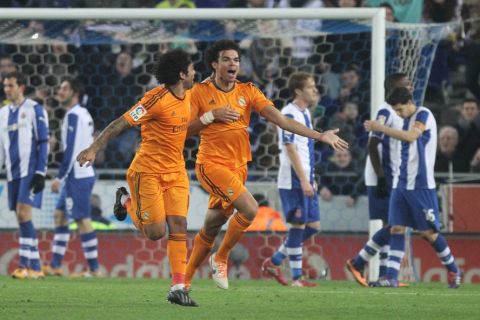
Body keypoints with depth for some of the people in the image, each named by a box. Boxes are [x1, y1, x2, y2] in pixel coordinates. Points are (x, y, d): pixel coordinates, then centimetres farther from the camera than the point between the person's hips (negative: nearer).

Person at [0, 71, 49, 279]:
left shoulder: (34, 110, -4)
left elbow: (43, 143, -7)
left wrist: (40, 172, -13)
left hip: (30, 171, -6)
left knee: (24, 214, -17)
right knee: (21, 218, 4)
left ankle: (26, 264, -19)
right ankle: (34, 267, 7)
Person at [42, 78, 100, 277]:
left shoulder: (73, 115, -13)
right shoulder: (83, 114, 16)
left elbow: (70, 150, -19)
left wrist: (60, 177, -17)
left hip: (77, 176, -10)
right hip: (82, 173, 10)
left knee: (83, 220, -7)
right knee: (59, 215, 13)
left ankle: (94, 269, -6)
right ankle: (55, 266, 14)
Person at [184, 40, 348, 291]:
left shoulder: (248, 92, 5)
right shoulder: (200, 92, -4)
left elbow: (281, 120, -1)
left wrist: (320, 136, -9)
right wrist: (210, 117, -18)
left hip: (238, 167, 5)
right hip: (211, 164, -5)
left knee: (211, 229, 9)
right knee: (249, 208, -23)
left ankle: (184, 281, 22)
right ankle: (220, 258, -2)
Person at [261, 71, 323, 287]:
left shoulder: (305, 113, 16)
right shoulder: (289, 114, -13)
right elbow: (290, 150, -18)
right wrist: (304, 181, -21)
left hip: (306, 179, 9)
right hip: (293, 181, -9)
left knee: (313, 225, 8)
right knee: (298, 225, -6)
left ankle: (274, 262, 18)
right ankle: (296, 277, 1)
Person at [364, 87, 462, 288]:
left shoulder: (424, 115, -9)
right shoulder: (407, 120, 15)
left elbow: (411, 136, -27)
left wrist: (381, 128, -29)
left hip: (421, 185, -8)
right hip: (401, 184, 8)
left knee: (428, 232, -2)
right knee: (396, 229, -2)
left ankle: (453, 271, 15)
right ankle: (391, 277, -6)